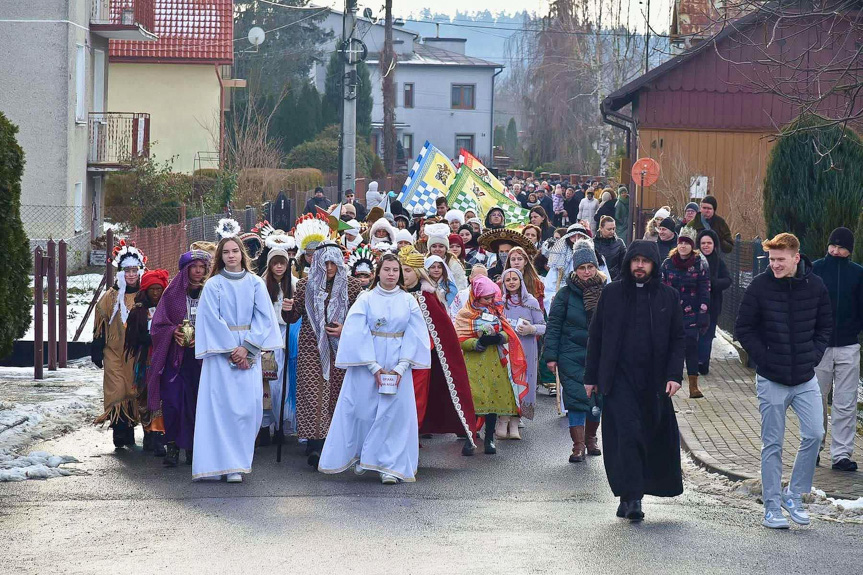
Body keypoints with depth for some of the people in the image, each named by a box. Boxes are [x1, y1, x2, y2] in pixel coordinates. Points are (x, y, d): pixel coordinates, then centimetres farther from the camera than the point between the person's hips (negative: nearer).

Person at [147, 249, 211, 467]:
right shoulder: (172, 293, 8)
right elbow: (158, 323, 6)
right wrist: (173, 332, -13)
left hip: (201, 356, 0)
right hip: (176, 355, 0)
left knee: (198, 401, -2)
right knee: (173, 399, -9)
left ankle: (193, 448, 6)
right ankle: (172, 446, -4)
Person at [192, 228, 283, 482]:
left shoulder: (255, 283, 7)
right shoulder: (213, 285, 2)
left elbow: (263, 318, 2)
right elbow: (212, 321, -3)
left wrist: (246, 347, -9)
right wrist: (231, 350, -10)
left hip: (249, 353, 2)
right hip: (221, 352, -2)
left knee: (250, 405, -4)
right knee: (225, 406, -7)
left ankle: (241, 459, 8)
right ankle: (229, 464, -5)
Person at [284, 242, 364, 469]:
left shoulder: (352, 285, 4)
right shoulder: (306, 285, 6)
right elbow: (294, 317, 10)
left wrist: (345, 329, -9)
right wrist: (289, 310, -12)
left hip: (340, 348, 0)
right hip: (311, 348, 0)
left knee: (336, 393, 1)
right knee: (313, 393, -10)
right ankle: (315, 445, -15)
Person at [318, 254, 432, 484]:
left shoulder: (408, 301, 4)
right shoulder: (366, 299, -1)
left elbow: (415, 336, 1)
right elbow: (358, 334, -6)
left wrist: (401, 367, -9)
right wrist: (374, 366, -13)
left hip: (398, 366, 1)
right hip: (367, 363, -1)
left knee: (395, 413, -3)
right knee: (364, 410, 2)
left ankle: (390, 466, 1)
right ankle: (359, 455, 22)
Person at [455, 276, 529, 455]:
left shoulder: (496, 311, 14)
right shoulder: (465, 314, -2)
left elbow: (508, 333, 13)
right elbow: (461, 340, -8)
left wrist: (499, 337, -9)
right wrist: (479, 342, -21)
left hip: (494, 363, 5)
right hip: (474, 364, -4)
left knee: (494, 398, 3)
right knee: (472, 400, -11)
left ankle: (489, 438, 12)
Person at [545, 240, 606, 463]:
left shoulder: (605, 292, 3)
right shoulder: (566, 293, -3)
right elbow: (553, 326, 0)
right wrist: (551, 356, -4)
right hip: (572, 355, -2)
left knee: (598, 398, 8)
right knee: (576, 398, -6)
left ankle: (590, 438, 29)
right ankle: (578, 445, -1)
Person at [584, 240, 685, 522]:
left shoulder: (668, 297, 7)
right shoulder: (612, 293, 6)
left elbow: (678, 339, 8)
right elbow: (595, 335, 8)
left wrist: (674, 376, -3)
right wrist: (591, 377, 5)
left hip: (654, 380, 2)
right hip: (619, 378, -2)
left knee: (654, 434, 3)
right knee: (628, 433, -13)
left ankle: (629, 497, 14)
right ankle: (632, 497, -12)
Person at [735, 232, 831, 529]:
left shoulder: (815, 285, -1)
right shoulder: (760, 286, -8)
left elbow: (825, 325, 13)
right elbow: (743, 329, -1)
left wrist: (814, 355, 1)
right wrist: (764, 358, -8)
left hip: (806, 378, 2)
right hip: (771, 380, -2)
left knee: (814, 434, -6)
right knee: (772, 444, 3)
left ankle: (794, 494, 12)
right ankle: (772, 507, 11)